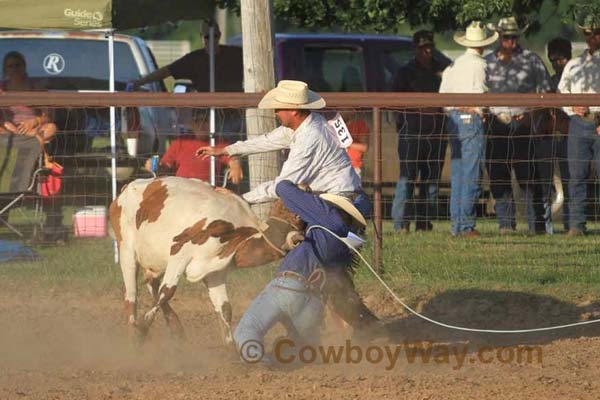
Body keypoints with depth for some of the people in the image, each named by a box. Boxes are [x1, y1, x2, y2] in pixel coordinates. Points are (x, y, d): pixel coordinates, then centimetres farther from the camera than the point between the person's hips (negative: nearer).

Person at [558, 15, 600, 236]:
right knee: (577, 176, 1)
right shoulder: (574, 65, 18)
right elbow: (561, 93, 20)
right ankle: (576, 224, 3)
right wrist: (573, 108, 0)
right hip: (579, 124, 3)